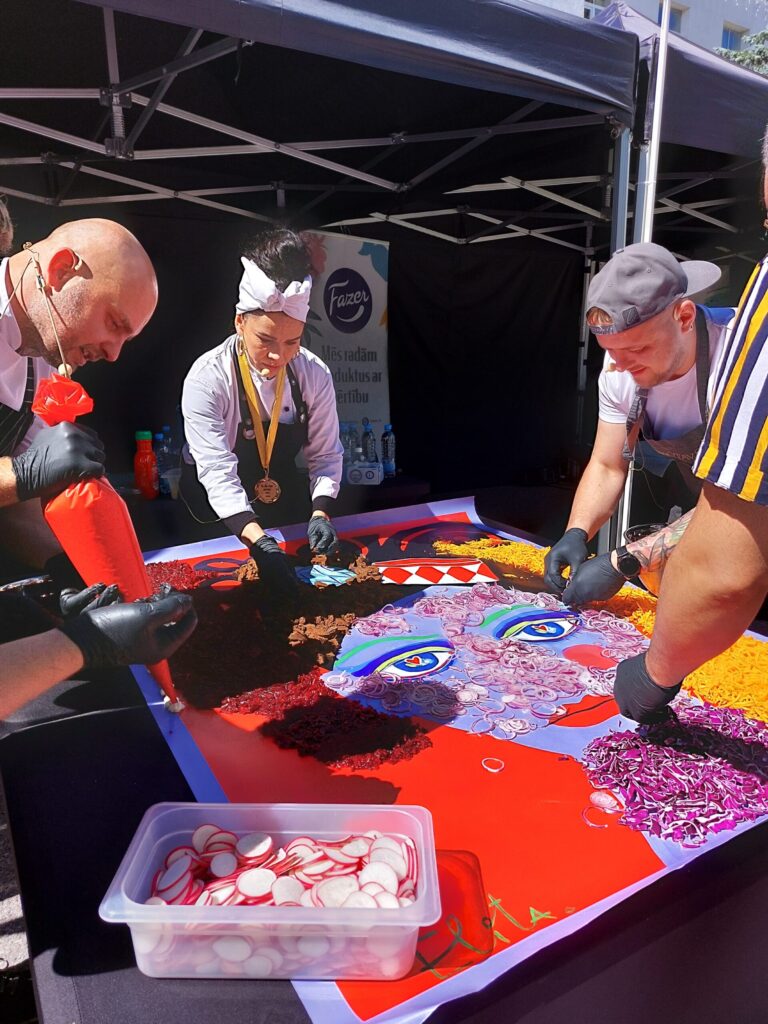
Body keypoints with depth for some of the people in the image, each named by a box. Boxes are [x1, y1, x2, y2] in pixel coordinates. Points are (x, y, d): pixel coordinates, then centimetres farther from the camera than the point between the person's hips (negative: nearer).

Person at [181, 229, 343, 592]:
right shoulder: (207, 379, -28)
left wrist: (320, 513, -29)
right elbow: (218, 471, -35)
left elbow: (325, 453, -11)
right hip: (217, 513, -3)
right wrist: (258, 542, -48)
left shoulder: (314, 375, -16)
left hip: (285, 500, 3)